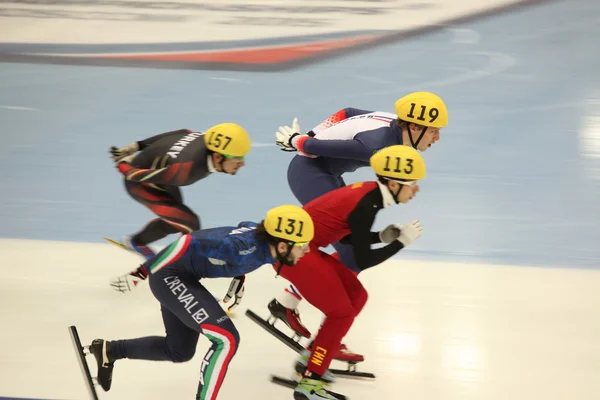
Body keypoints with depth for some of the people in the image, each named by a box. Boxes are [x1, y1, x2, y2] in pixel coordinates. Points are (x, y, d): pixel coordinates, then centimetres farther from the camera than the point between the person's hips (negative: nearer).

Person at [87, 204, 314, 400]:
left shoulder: (263, 233, -8)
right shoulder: (245, 248, -32)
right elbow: (190, 242, -33)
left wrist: (239, 277, 20)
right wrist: (142, 272, -27)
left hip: (180, 276, 9)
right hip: (168, 274, -9)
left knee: (180, 351, 22)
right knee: (226, 339, -18)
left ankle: (108, 351, 35)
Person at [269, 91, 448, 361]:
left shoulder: (393, 123, -3)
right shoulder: (378, 144, -30)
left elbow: (347, 113, 12)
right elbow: (317, 147, -25)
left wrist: (313, 134, 12)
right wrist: (295, 140, -5)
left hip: (326, 173, 10)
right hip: (309, 171, -10)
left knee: (351, 252, 12)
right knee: (352, 257, -13)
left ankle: (285, 304, 24)